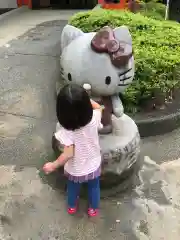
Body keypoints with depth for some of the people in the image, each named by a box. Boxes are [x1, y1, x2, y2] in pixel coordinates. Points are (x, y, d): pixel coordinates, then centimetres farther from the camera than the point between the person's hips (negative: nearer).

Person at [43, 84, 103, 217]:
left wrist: (53, 165, -17)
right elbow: (98, 107, -3)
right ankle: (93, 209, 52)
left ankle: (72, 206, 56)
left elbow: (68, 154, -31)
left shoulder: (66, 132, -34)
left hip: (75, 170, -2)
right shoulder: (94, 119, -25)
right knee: (94, 187, 30)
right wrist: (84, 98, -5)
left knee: (73, 187, 30)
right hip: (93, 166, 2)